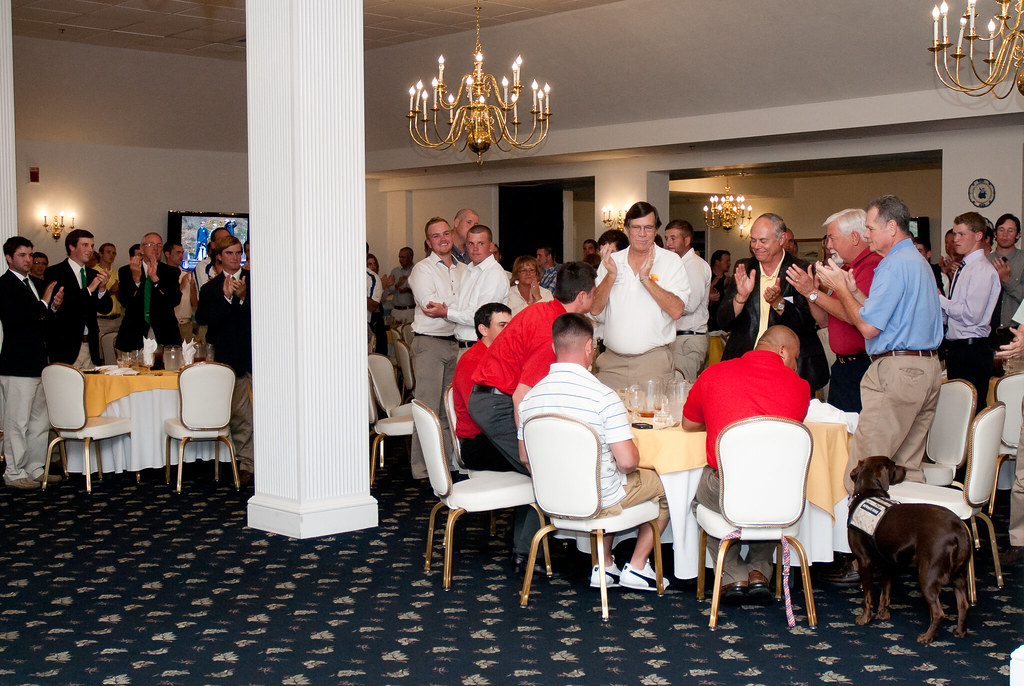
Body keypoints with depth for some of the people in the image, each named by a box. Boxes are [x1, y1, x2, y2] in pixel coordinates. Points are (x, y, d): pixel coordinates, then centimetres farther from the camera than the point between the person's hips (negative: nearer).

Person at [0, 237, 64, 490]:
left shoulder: (37, 284, 16)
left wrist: (54, 306, 1)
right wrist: (44, 303, -17)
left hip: (40, 362, 8)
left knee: (40, 421, 13)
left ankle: (35, 468, 22)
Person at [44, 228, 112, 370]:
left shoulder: (93, 274, 15)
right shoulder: (54, 273, -2)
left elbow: (105, 308, 11)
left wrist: (102, 288, -9)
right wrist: (89, 290, -16)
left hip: (90, 347, 5)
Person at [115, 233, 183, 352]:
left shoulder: (172, 272, 10)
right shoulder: (126, 271, 9)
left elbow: (176, 301, -6)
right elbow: (124, 302, -4)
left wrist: (155, 278, -15)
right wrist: (136, 278, -17)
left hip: (164, 334, 0)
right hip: (134, 334, 0)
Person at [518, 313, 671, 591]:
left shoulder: (530, 397, -7)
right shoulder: (604, 396, -23)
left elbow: (525, 458, 4)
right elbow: (627, 461, -23)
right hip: (600, 504, -6)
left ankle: (605, 566, 32)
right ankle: (637, 568, 24)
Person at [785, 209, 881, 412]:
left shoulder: (873, 265, -13)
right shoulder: (845, 269, 18)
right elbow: (824, 321, 18)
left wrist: (813, 293, -16)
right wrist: (810, 290, 2)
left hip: (863, 368, -9)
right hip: (841, 367, 9)